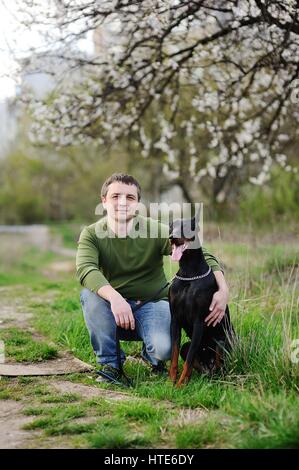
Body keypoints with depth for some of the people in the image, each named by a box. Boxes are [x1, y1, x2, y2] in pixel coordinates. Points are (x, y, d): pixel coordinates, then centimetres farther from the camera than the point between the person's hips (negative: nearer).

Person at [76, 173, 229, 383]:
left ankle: (151, 354, 10)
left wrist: (223, 289, -31)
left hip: (153, 304, -2)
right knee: (89, 294, -30)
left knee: (163, 349, -31)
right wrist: (114, 297, -46)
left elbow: (201, 255, -14)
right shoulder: (91, 234, -9)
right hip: (114, 305, 2)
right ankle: (110, 364, -11)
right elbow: (85, 269, -28)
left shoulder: (156, 229, -12)